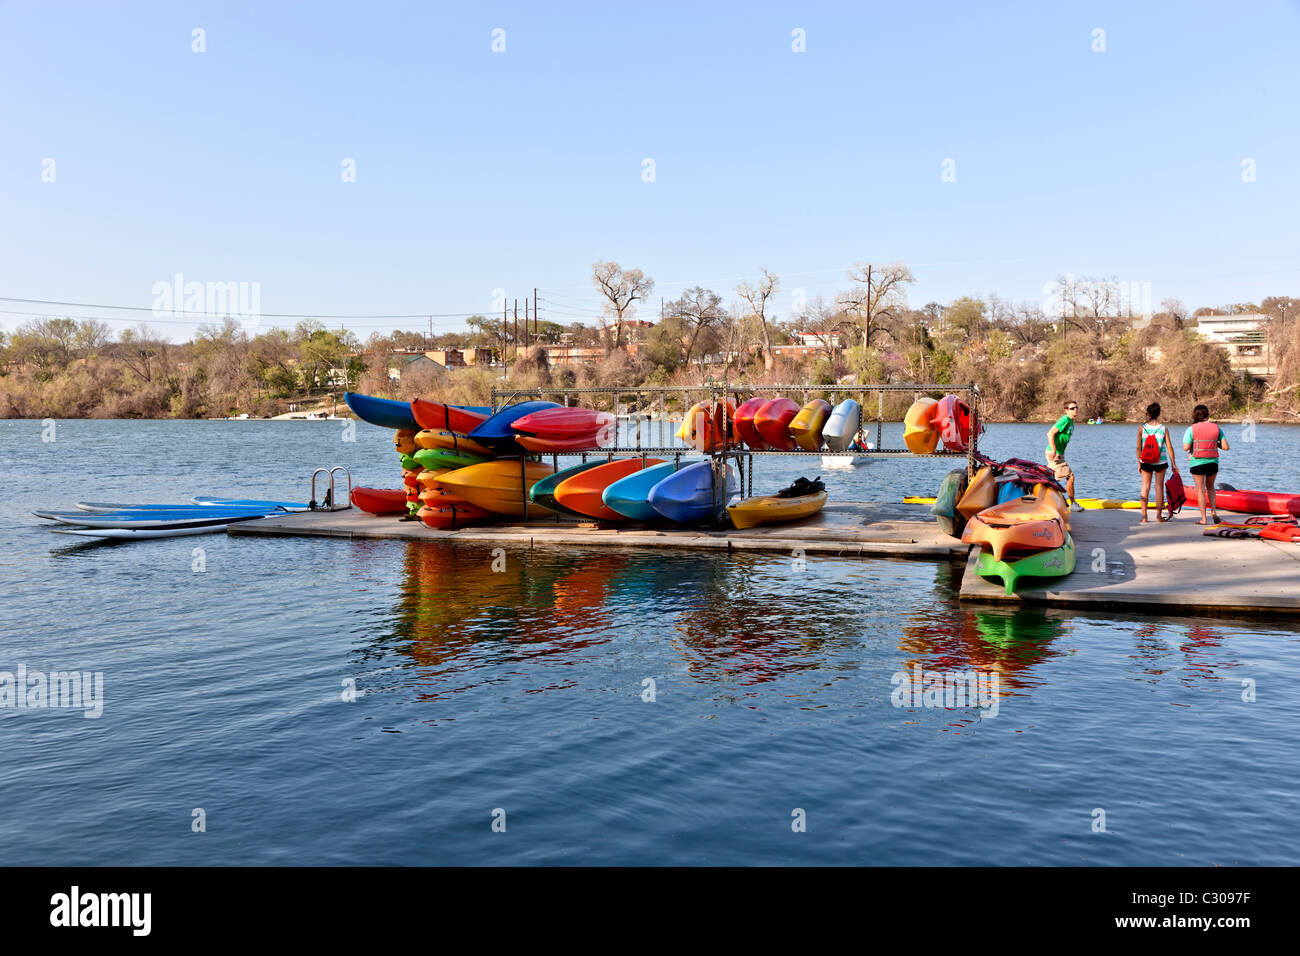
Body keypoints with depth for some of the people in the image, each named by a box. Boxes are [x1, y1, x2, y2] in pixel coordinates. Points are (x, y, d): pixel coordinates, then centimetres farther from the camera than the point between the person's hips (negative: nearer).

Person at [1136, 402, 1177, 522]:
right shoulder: (1164, 428, -6)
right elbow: (1169, 447, -4)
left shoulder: (1142, 428, -5)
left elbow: (1138, 447, -2)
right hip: (1161, 462, -1)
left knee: (1145, 487, 6)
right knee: (1159, 487, 7)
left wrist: (1139, 463, 8)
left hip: (1146, 462, 1)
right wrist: (1173, 464, 4)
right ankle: (1158, 516, 11)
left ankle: (1144, 516, 5)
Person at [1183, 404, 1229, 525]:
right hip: (1213, 462, 3)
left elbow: (1186, 448, -13)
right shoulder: (1216, 428, 0)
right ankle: (1213, 510, 6)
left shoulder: (1192, 429, -9)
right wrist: (1216, 444, 15)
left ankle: (1203, 518, 3)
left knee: (1201, 490, 3)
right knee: (1210, 487, 23)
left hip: (1197, 462, -3)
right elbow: (1226, 447, -3)